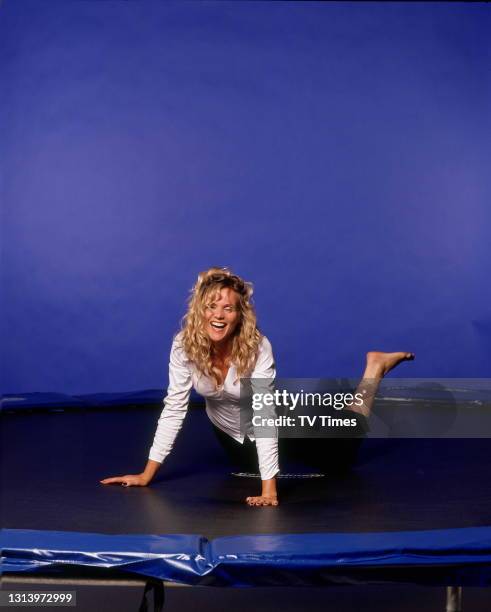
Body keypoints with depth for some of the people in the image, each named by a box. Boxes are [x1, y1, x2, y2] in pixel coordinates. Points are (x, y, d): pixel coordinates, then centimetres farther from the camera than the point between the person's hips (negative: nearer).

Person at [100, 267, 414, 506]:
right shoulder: (184, 345, -29)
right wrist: (147, 474, -26)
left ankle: (376, 366, 25)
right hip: (231, 432, 3)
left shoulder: (258, 347, -37)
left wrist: (269, 489, -44)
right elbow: (174, 409, -24)